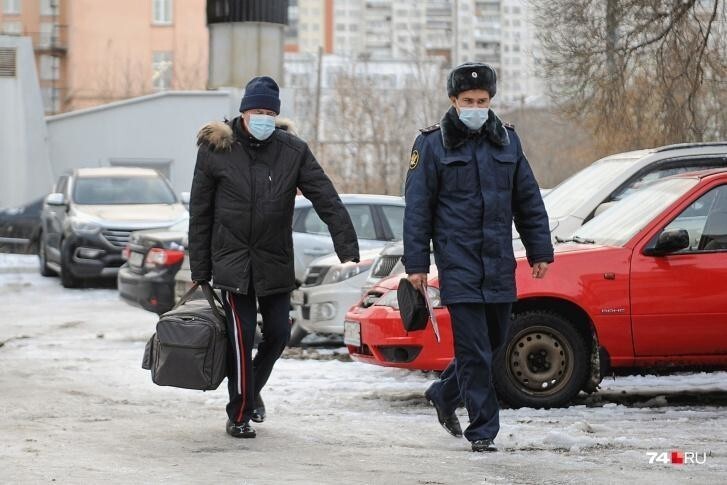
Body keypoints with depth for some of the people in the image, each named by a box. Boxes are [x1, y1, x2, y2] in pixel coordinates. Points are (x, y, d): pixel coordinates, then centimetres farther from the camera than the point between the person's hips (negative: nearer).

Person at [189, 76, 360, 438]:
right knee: (241, 337, -7)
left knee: (278, 333, 7)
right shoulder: (216, 149, -4)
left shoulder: (293, 151, -1)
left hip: (276, 261, 3)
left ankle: (253, 390, 34)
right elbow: (200, 214, 0)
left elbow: (327, 201, -6)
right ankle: (239, 415, 5)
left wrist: (348, 250, -17)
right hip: (232, 259, -3)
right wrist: (199, 271, -2)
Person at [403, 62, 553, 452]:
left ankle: (445, 394, 36)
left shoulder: (506, 140, 10)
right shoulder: (433, 144, -2)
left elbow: (528, 200, 15)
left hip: (499, 266, 5)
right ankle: (483, 431, -2)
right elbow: (417, 208, -2)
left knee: (492, 343, 13)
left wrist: (540, 251, 11)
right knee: (475, 351, -8)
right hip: (458, 264, -5)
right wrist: (416, 263, -6)